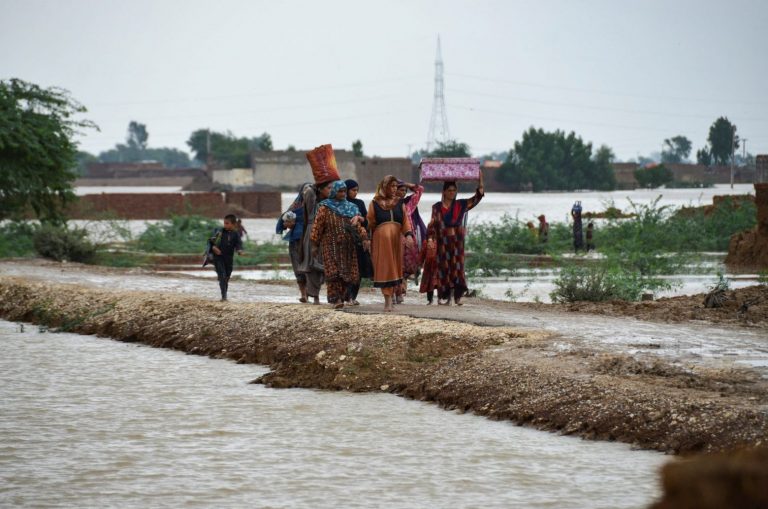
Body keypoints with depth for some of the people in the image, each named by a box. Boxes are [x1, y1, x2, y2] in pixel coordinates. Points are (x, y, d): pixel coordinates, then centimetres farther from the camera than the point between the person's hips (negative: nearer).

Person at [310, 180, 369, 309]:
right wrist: (315, 244, -2)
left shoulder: (351, 208, 13)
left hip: (348, 246, 4)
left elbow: (357, 225, 5)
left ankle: (341, 297, 14)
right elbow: (318, 226, 0)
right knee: (334, 272, -14)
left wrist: (364, 238, -9)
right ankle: (336, 299, -17)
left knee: (347, 274, 1)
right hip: (331, 246, -4)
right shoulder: (325, 208, 1)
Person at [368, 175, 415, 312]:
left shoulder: (400, 203, 11)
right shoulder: (375, 203, 4)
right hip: (381, 238, -3)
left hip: (396, 239, 3)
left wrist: (408, 234, -14)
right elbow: (370, 223, 5)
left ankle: (389, 300, 13)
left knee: (394, 269, 5)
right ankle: (388, 302, -10)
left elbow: (405, 220, 2)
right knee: (385, 269, -7)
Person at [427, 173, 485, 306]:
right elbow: (433, 224, 3)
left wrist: (480, 180, -6)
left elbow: (477, 197, 3)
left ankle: (458, 295, -2)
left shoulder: (461, 205, 7)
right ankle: (444, 296, 3)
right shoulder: (437, 207, 5)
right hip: (443, 241, -1)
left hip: (457, 241, 1)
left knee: (457, 266, -4)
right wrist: (431, 238, -8)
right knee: (444, 267, -1)